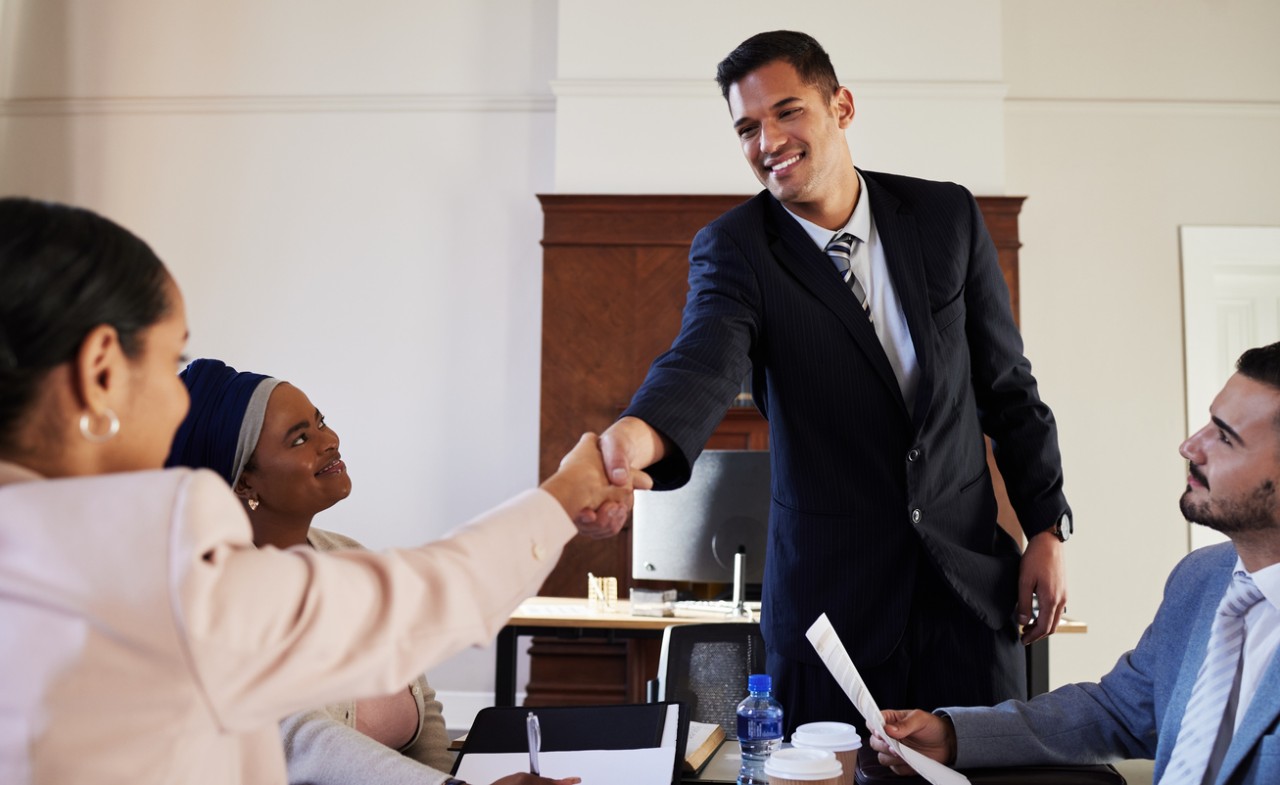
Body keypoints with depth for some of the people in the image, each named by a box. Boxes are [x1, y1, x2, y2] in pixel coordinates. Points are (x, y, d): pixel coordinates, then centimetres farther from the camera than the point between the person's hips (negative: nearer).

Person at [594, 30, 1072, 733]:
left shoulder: (947, 215, 2)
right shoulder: (732, 248, -6)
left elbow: (1006, 384, 7)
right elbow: (705, 359, -27)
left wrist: (1047, 528, 4)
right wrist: (639, 433, -49)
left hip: (970, 572, 3)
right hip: (830, 590, -2)